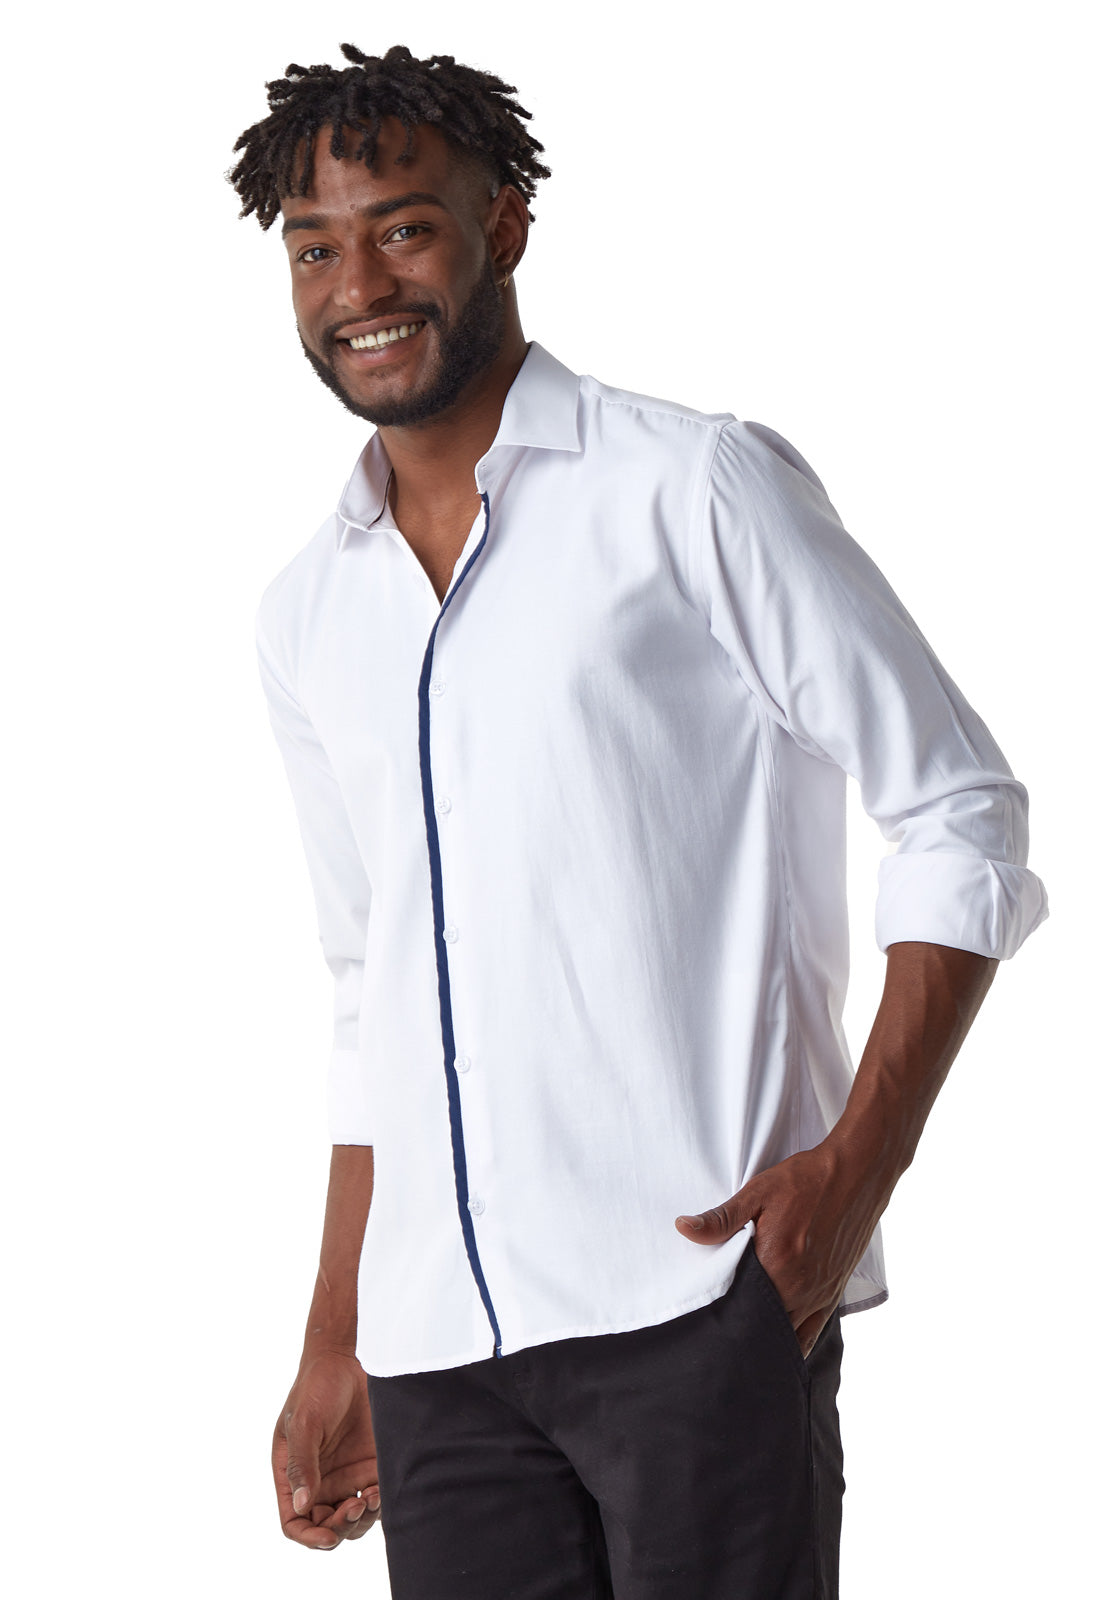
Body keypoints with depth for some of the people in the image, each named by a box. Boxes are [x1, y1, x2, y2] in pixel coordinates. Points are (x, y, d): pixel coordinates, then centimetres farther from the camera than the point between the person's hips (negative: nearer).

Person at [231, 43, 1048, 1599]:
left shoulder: (696, 490, -1)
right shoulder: (307, 615, 16)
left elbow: (966, 816, -2)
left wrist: (859, 1163, -13)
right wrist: (336, 1352, 19)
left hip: (696, 1297, -5)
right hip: (440, 1338, 5)